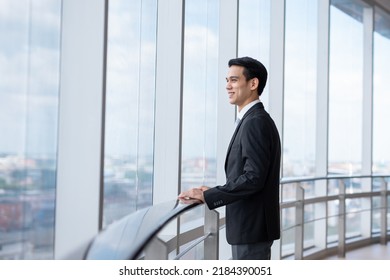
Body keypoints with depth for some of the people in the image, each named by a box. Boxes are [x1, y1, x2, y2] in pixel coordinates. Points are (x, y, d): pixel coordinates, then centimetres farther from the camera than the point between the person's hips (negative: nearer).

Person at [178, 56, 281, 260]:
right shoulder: (253, 120, 15)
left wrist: (206, 196, -18)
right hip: (248, 227, 10)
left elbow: (253, 178, -24)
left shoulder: (256, 122, -17)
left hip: (252, 228, -10)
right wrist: (214, 192, 8)